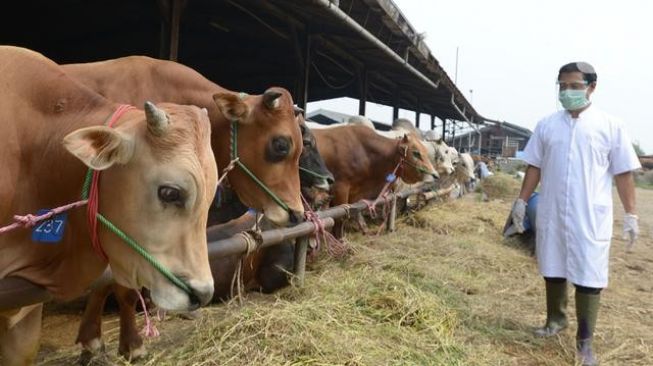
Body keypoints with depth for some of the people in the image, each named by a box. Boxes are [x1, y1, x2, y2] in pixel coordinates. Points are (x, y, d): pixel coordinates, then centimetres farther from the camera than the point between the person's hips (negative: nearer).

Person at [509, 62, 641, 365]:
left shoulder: (610, 126, -2)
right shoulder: (546, 125, 5)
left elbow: (623, 173, -1)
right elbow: (534, 167, 10)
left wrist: (631, 215, -3)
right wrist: (521, 201, 7)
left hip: (591, 217, -3)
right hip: (551, 214, 3)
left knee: (589, 275, 0)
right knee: (553, 270, 15)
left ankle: (585, 340, 13)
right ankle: (556, 319, 35)